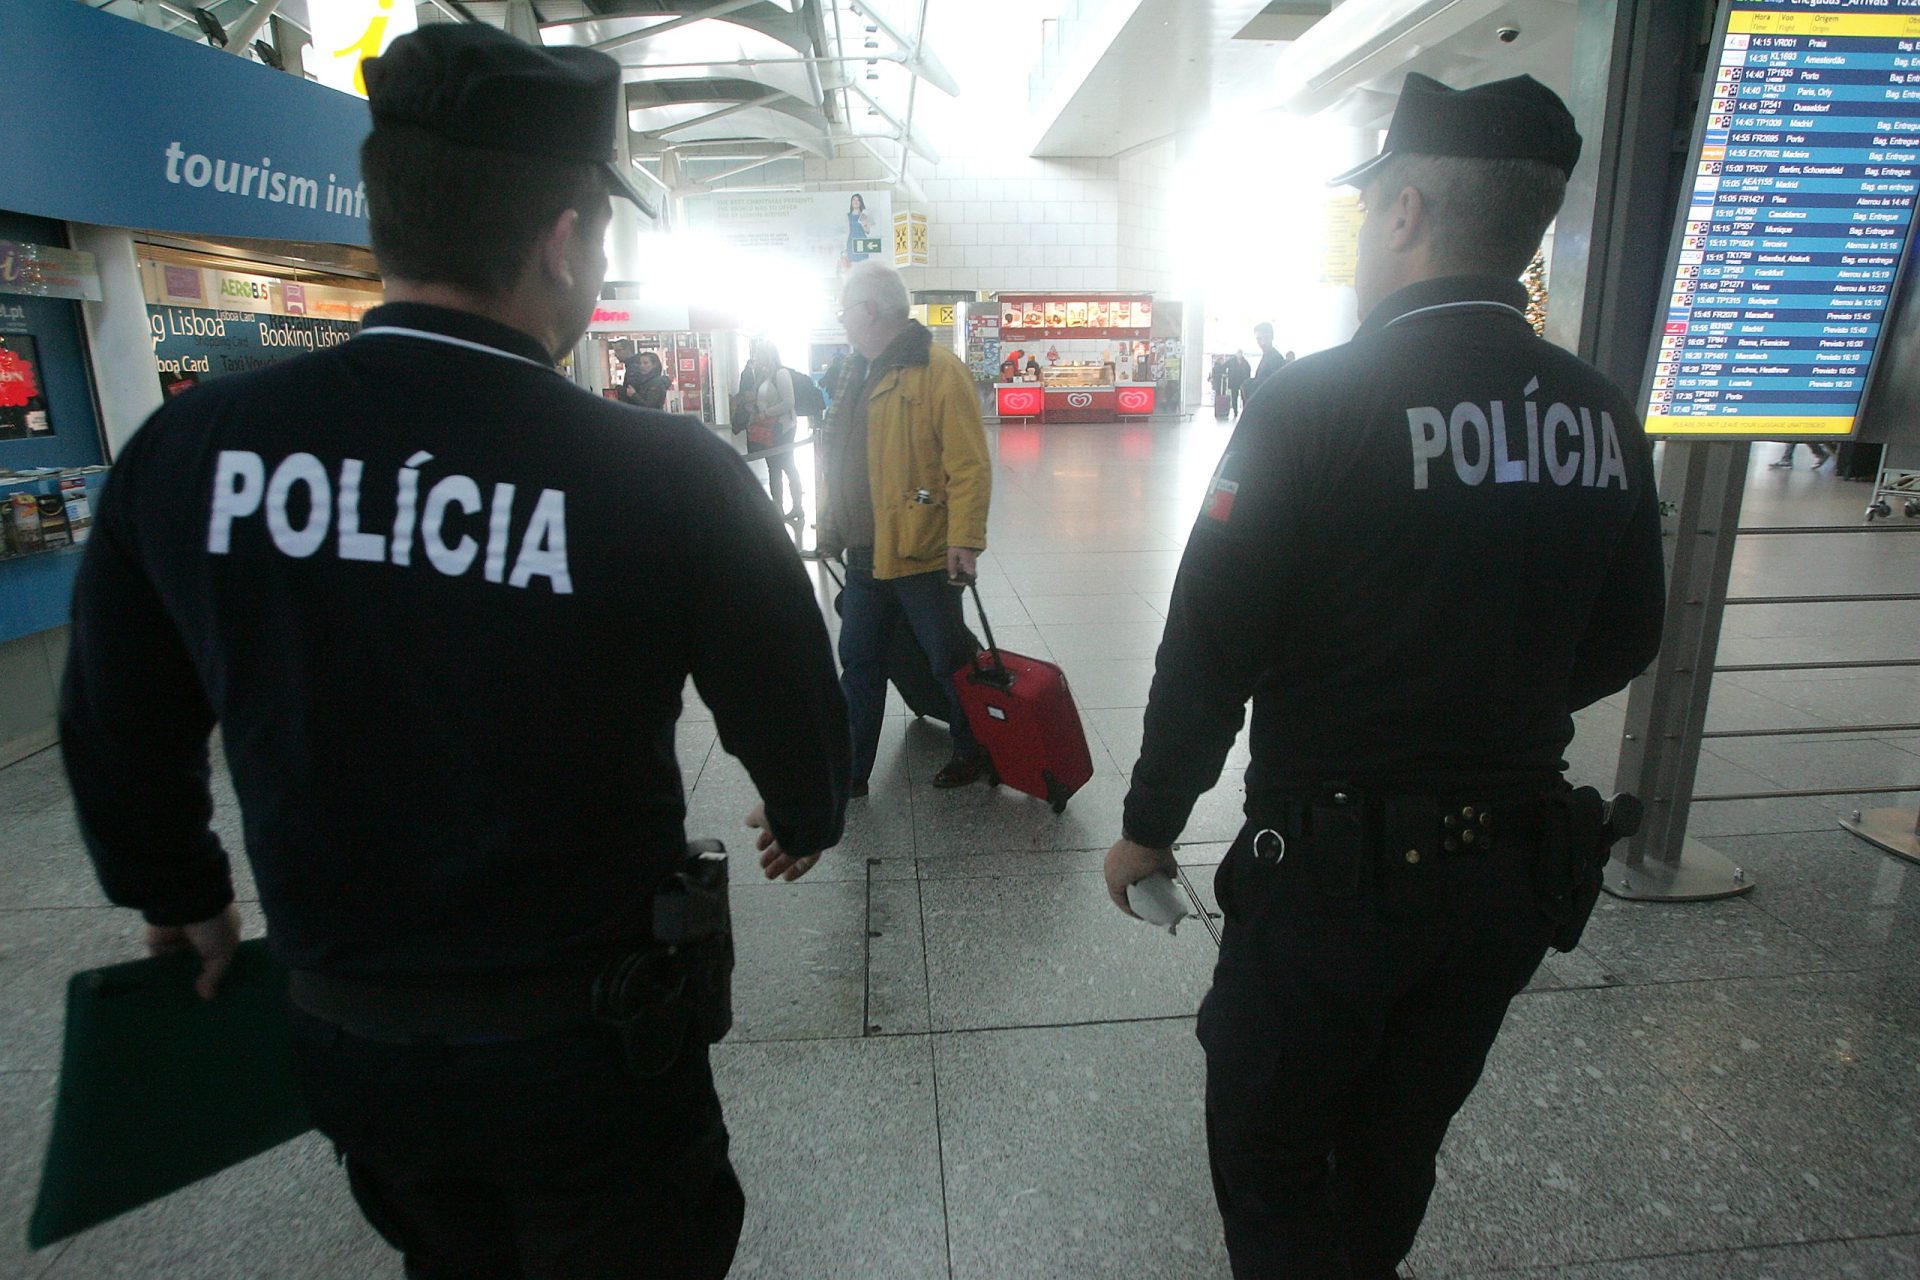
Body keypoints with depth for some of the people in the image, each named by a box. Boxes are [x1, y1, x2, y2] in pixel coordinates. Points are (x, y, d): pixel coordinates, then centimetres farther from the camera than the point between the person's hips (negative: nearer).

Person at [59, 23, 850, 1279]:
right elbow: (792, 712, -10)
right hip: (587, 1047, -4)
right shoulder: (671, 472, -24)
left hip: (344, 1035, 5)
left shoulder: (188, 447, -11)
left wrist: (180, 896, 23)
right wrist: (807, 820, 13)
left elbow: (115, 732, 3)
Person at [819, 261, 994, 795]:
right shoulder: (856, 372, 12)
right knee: (859, 661, 15)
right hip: (865, 552, 8)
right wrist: (833, 523, 19)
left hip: (923, 552, -8)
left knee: (949, 661, 7)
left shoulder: (938, 369, -14)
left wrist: (965, 539, -24)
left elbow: (969, 464, -19)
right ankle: (849, 770, 28)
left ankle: (975, 753, 29)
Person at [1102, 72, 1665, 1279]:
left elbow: (1208, 649, -17)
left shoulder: (1313, 405, -19)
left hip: (1339, 862, -6)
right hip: (1518, 862, 6)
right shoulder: (1605, 417, 0)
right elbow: (1622, 644, 10)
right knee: (1398, 1144, 26)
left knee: (1270, 1147, 16)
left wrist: (1149, 824, -4)